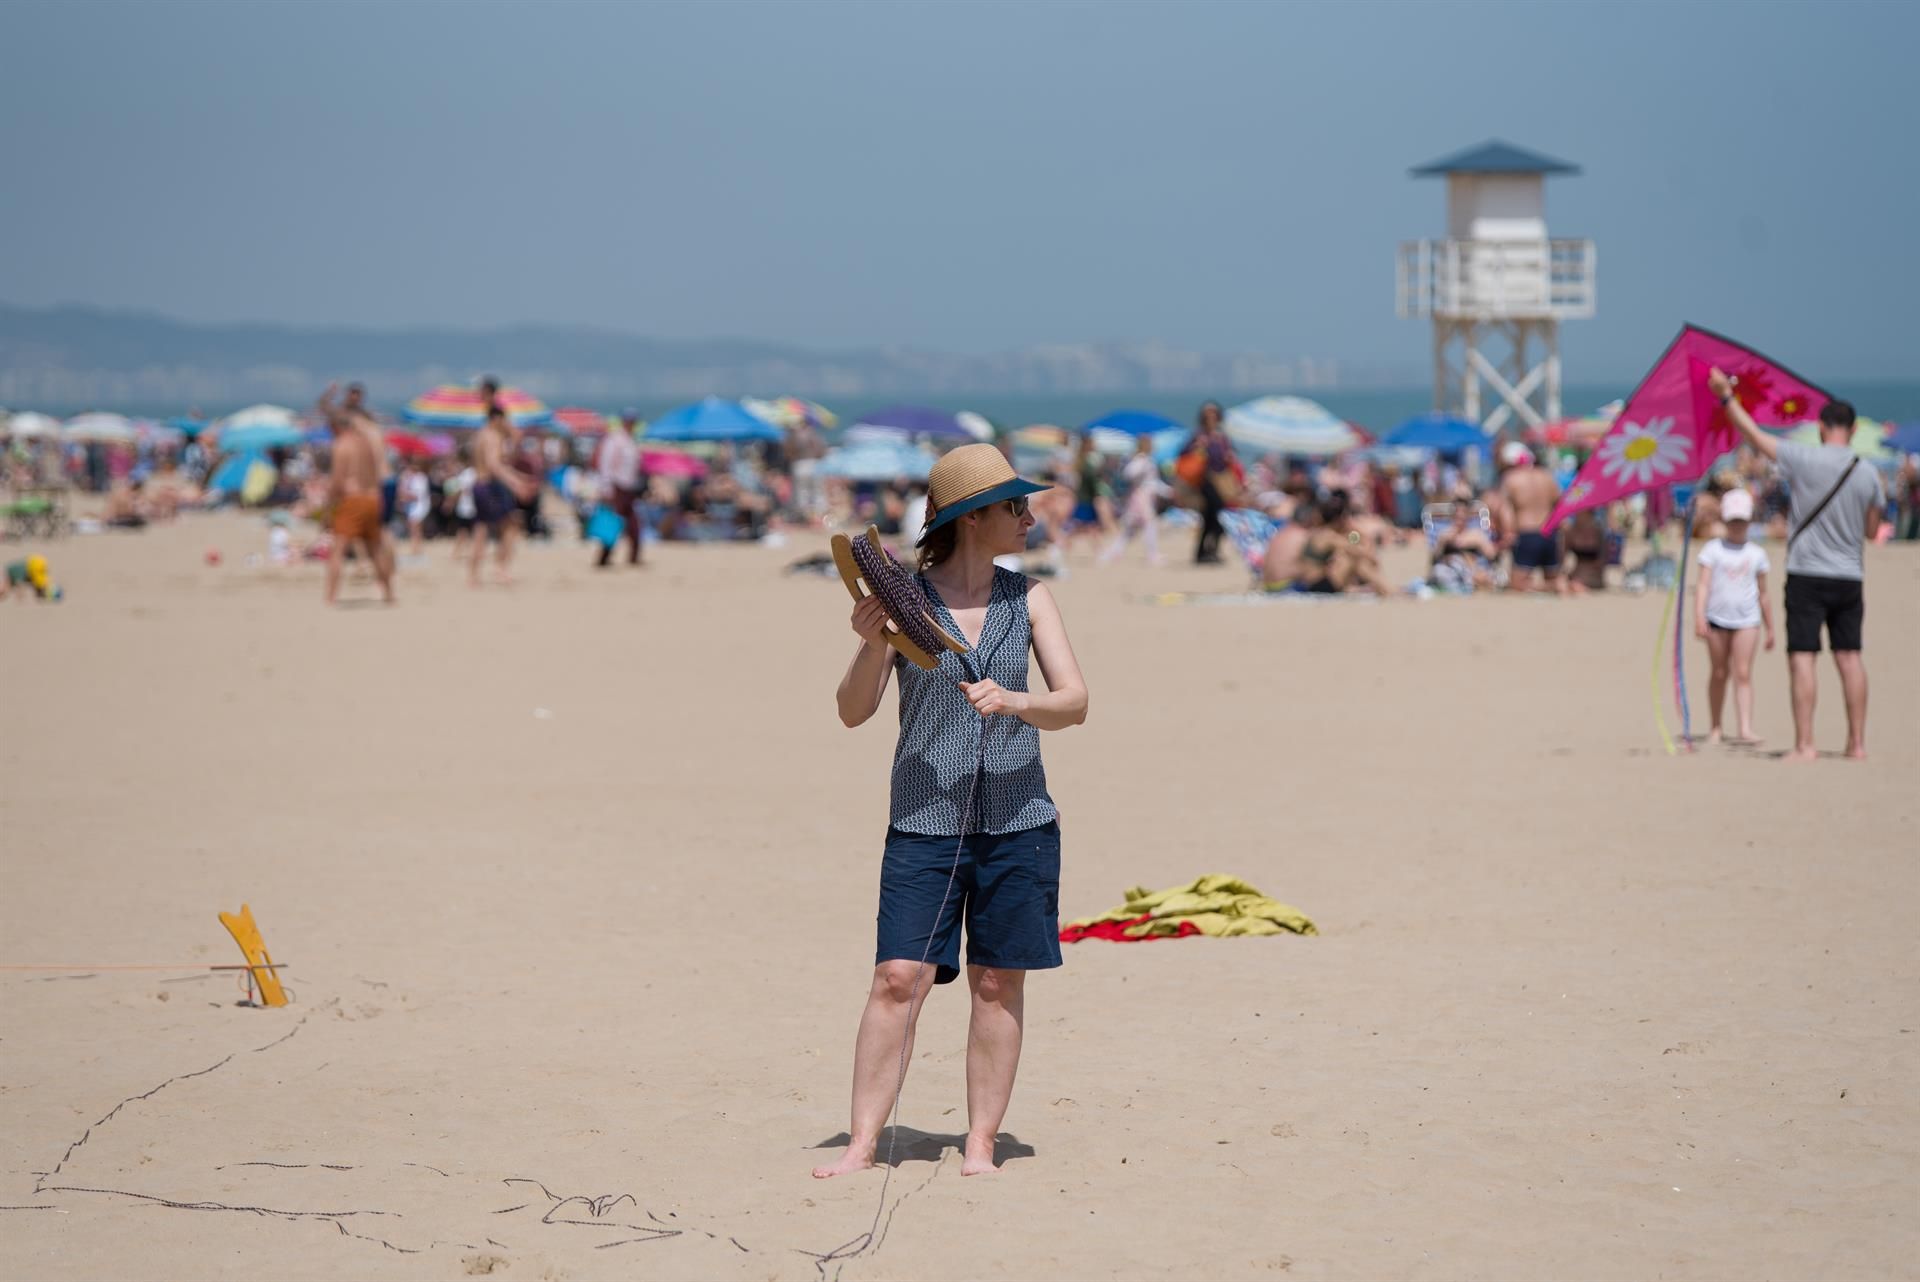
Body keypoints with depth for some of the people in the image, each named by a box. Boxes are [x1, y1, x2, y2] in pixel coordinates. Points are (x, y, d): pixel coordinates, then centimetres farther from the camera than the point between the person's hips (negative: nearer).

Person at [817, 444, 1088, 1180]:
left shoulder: (1028, 598, 6)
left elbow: (1073, 704, -1)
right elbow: (854, 712, -3)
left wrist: (1014, 701, -21)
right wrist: (871, 644, -21)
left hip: (1017, 822, 2)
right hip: (923, 821, -2)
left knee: (998, 983, 4)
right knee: (897, 979, -8)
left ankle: (980, 1145, 11)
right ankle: (861, 1144, -4)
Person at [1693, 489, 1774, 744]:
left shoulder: (1756, 554, 9)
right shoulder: (1713, 550, 3)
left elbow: (1763, 594, 15)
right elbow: (1704, 585, -5)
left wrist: (1770, 629, 16)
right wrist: (1699, 618, -16)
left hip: (1747, 620, 0)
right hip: (1717, 618, 0)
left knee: (1743, 674, -10)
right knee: (1719, 673, 8)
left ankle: (1745, 729, -19)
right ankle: (1716, 728, 19)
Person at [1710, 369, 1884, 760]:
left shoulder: (1804, 460, -9)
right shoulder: (1868, 475, 2)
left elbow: (1755, 435, -2)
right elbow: (1872, 530, 12)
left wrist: (1726, 397, 8)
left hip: (1808, 574, -4)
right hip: (1849, 577, 4)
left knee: (1802, 656, -4)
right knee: (1849, 656, 8)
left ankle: (1804, 744, -8)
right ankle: (1857, 742, 10)